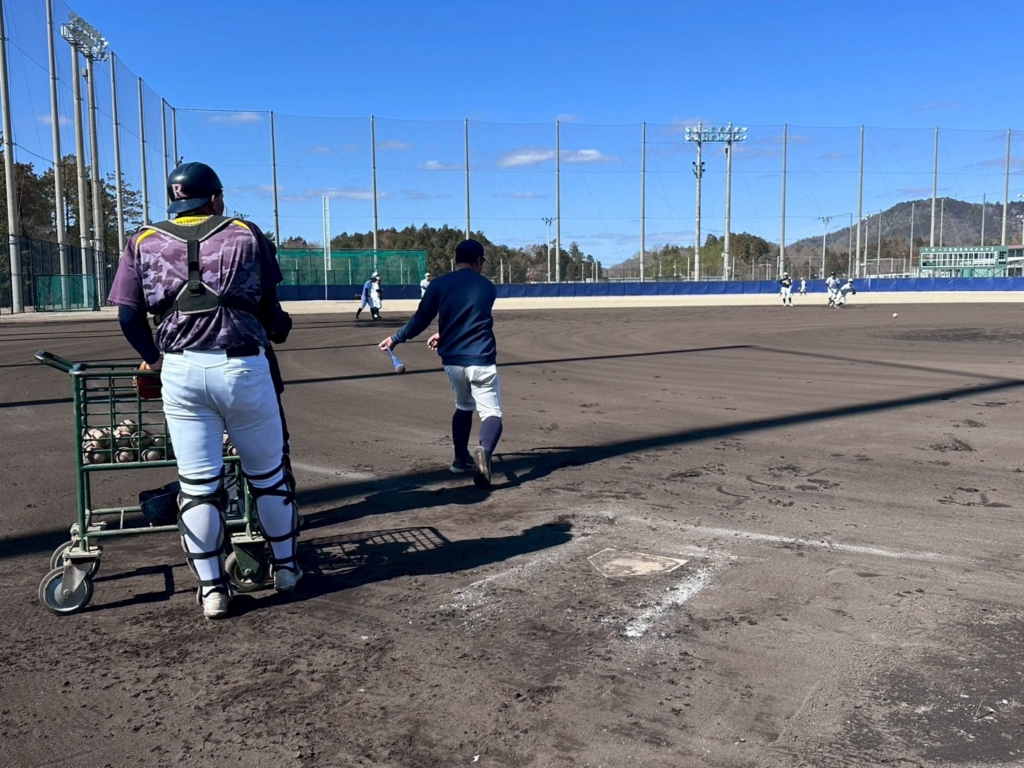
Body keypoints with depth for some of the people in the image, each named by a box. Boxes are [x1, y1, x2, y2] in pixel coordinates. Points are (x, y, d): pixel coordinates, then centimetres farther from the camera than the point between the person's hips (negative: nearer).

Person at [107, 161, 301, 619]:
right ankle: (285, 567, 26)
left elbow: (129, 316, 5)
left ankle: (211, 589, 13)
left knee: (197, 482, 8)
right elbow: (269, 306, 7)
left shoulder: (144, 243, 10)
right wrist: (276, 329, 26)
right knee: (267, 473, 13)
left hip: (180, 371, 1)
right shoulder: (246, 235, 7)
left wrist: (154, 359, 18)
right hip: (244, 367, -1)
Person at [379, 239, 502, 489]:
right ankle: (484, 451, -32)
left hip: (452, 361, 3)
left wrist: (396, 339, 15)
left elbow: (421, 320, 0)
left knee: (463, 407, 27)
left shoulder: (439, 285, 2)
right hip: (481, 362, -3)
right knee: (491, 413, -2)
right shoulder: (487, 287, 6)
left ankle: (461, 459, 32)